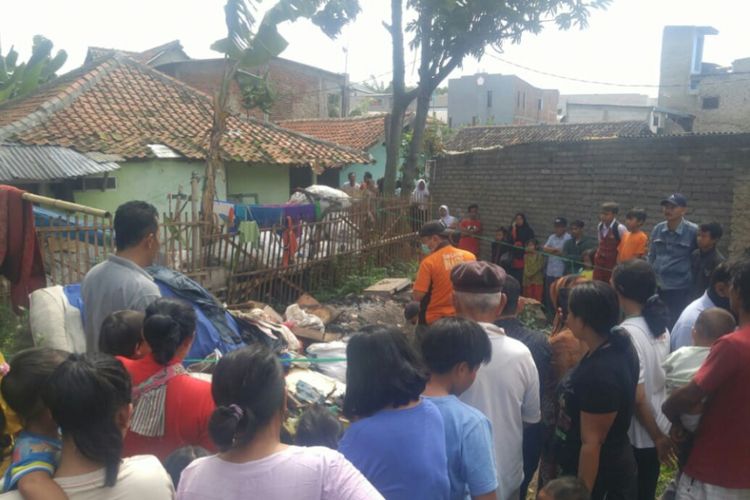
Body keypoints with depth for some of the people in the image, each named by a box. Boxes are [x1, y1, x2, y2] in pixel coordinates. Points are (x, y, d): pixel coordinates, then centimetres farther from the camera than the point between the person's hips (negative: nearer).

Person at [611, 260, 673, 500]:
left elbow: (636, 397, -23)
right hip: (657, 430, 7)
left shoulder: (626, 334, -26)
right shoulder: (660, 326, -1)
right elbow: (659, 377, 8)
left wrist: (656, 436, -11)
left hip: (636, 438, -7)